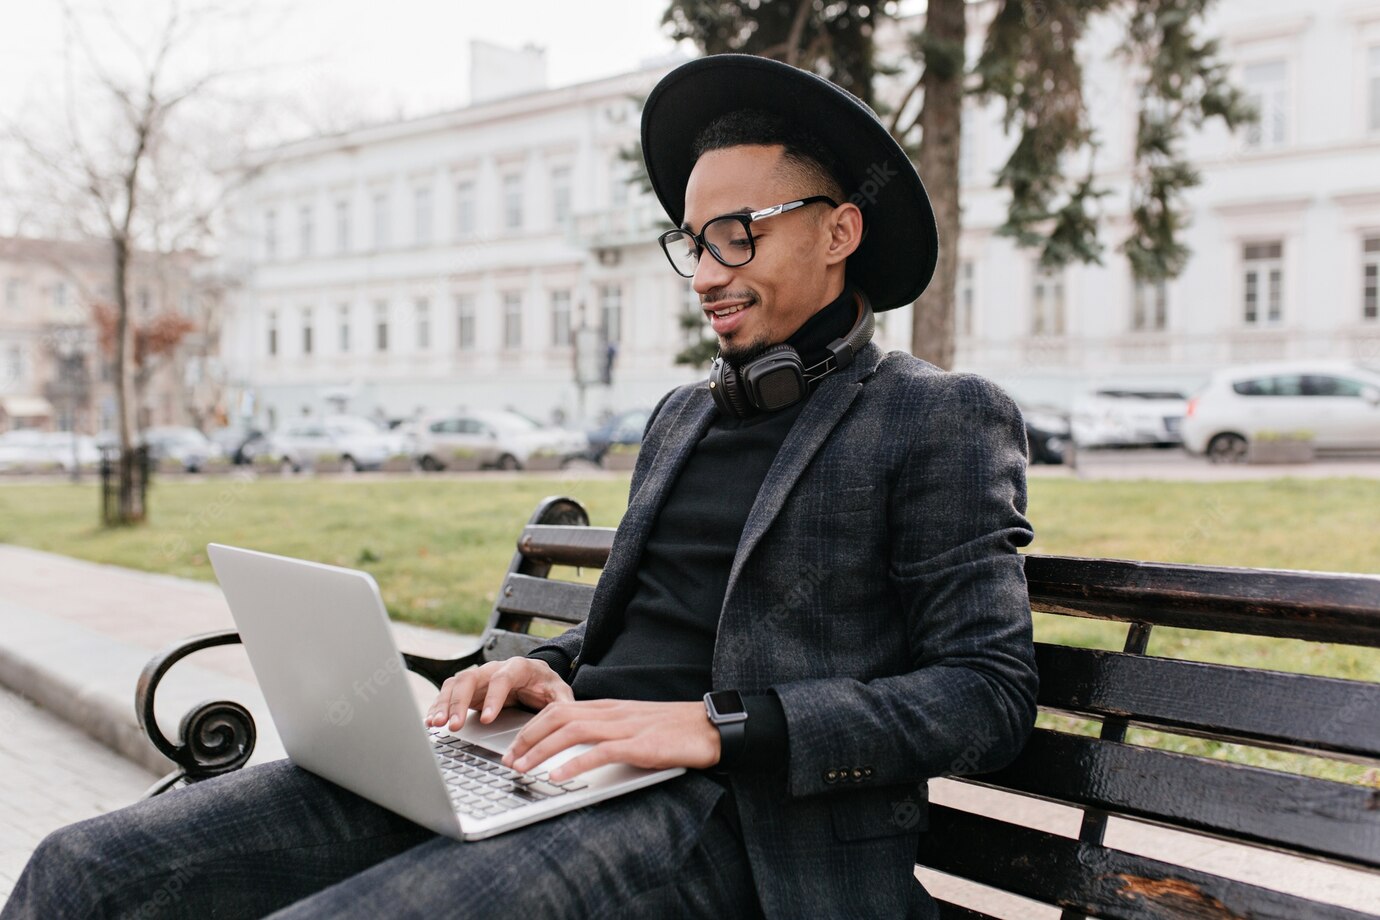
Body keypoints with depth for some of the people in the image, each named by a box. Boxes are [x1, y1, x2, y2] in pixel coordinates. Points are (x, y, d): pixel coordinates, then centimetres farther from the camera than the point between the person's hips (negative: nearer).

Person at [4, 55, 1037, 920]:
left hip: (712, 817, -6)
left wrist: (717, 725, -17)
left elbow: (992, 691, -8)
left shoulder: (946, 419, 1)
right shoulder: (680, 416, 22)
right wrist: (549, 671, 4)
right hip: (560, 768, 7)